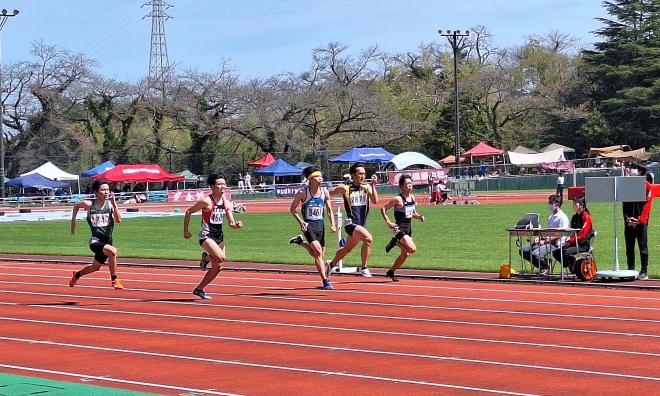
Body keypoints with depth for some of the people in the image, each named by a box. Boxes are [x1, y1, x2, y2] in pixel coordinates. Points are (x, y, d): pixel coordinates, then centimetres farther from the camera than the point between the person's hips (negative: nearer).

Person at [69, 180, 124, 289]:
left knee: (95, 267, 23)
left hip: (107, 241, 4)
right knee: (112, 251, -33)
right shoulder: (89, 205, -7)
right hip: (95, 241, -4)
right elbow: (76, 206, 15)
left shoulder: (110, 204, -5)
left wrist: (113, 202, -23)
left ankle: (76, 275, 53)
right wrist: (73, 221, 13)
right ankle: (114, 280, -18)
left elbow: (118, 220, -20)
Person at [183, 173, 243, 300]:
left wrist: (237, 225, -18)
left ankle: (199, 289, 23)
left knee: (217, 268, 6)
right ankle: (206, 257, 1)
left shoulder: (227, 203, 5)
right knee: (221, 257, -29)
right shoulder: (206, 201, -13)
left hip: (219, 237, 7)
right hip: (206, 236, -7)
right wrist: (186, 231, -2)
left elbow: (231, 224, 6)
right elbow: (188, 212, -4)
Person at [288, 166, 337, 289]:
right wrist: (301, 222, -13)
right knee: (318, 251, -20)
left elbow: (329, 209, 12)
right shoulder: (303, 193, -9)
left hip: (320, 224, 5)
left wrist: (332, 224, 0)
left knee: (317, 254, 11)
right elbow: (292, 209, -1)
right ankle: (325, 280, -18)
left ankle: (301, 242, 37)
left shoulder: (324, 192, 2)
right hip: (308, 225, -5)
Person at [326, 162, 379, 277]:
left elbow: (375, 201, -8)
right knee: (368, 238, -29)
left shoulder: (367, 187, 5)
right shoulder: (345, 188, -5)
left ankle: (331, 264, 47)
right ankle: (364, 268, -20)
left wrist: (373, 186, -14)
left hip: (362, 224, 6)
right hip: (351, 223, -6)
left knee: (347, 249, 21)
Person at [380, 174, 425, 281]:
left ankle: (391, 272, 24)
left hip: (408, 228, 8)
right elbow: (383, 208, -9)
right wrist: (388, 221, -17)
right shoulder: (398, 199, -14)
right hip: (400, 228, -8)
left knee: (405, 253, 10)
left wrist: (419, 216, 0)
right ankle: (395, 242, 2)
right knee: (412, 248, -23)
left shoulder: (412, 198, 8)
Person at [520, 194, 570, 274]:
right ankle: (542, 266, 5)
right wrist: (539, 239, 4)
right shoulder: (550, 218, 24)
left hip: (556, 244, -10)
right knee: (523, 250, -2)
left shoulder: (562, 217, -7)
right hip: (547, 241, 10)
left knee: (535, 253, -32)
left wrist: (545, 241, -18)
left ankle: (546, 267, -2)